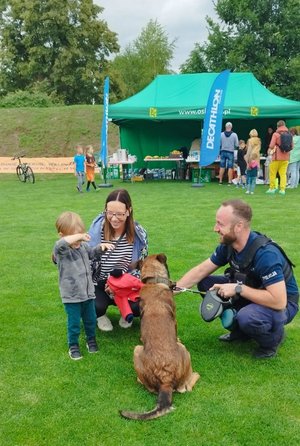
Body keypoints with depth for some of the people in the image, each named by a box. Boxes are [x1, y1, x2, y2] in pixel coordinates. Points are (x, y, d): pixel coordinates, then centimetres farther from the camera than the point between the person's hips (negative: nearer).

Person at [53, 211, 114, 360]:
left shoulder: (83, 246, 3)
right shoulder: (61, 250, -17)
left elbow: (93, 253, 22)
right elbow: (62, 243, -42)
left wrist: (101, 246, 2)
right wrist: (78, 236, -45)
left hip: (88, 292, 6)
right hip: (71, 296, -6)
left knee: (90, 320, 19)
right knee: (74, 323, 6)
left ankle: (91, 340, 41)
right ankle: (73, 346, 27)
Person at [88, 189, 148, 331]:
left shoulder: (139, 234, -13)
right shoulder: (97, 228, -16)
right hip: (98, 284, -1)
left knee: (138, 307, -25)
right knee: (96, 306, -30)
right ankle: (100, 315, 12)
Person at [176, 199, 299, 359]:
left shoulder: (265, 254, -34)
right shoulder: (228, 244, -10)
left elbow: (279, 301, -37)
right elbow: (200, 271, 0)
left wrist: (238, 289, -32)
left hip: (281, 303, -7)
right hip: (250, 293, 7)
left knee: (247, 317, -38)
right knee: (206, 283, -5)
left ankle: (273, 337, -2)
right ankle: (241, 330, 10)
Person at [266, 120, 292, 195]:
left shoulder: (276, 134, -8)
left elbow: (271, 146, -12)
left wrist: (269, 150, 8)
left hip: (277, 157, -4)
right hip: (285, 157, 4)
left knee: (272, 173, 8)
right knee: (283, 174, 7)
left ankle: (272, 188, 11)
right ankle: (282, 189, 2)